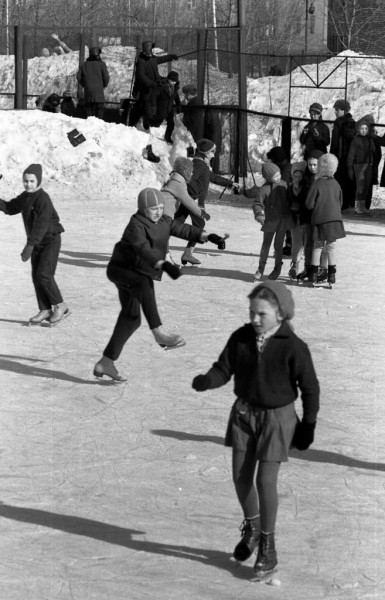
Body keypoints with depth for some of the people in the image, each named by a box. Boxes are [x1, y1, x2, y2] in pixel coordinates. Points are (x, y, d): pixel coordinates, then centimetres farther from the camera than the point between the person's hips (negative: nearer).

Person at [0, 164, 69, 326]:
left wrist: (30, 246, -32)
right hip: (37, 242, 8)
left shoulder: (43, 199, -23)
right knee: (36, 276, 4)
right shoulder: (25, 197, 5)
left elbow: (41, 225, -28)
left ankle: (60, 306, -5)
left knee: (44, 274, -16)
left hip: (51, 240, -8)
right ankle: (45, 310, 9)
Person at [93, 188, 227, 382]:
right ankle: (158, 333, -47)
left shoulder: (163, 222, 3)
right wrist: (164, 265, -51)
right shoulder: (136, 226, -22)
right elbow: (143, 249, -37)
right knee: (144, 284, -39)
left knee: (131, 318, 10)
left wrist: (208, 237, -19)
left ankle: (106, 362, 19)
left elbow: (183, 230, -3)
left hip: (138, 274, 9)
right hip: (121, 269, -9)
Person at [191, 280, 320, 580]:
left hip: (277, 417, -4)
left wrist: (308, 425, -2)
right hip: (243, 412, 4)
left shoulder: (293, 347, -17)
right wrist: (206, 381, -27)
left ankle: (267, 546, 9)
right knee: (241, 476, 8)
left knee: (266, 480, -7)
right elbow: (224, 369, -4)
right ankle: (251, 527, 35)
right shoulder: (241, 338, -6)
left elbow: (310, 387, -8)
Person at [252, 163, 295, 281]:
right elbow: (257, 204, -13)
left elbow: (288, 200, 16)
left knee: (278, 244, 6)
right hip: (270, 221, -2)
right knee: (266, 244, 3)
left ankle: (277, 268, 20)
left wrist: (291, 212, 18)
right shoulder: (263, 190, -13)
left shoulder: (283, 185, 2)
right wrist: (259, 215, -31)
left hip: (283, 220, 2)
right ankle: (261, 268, 16)